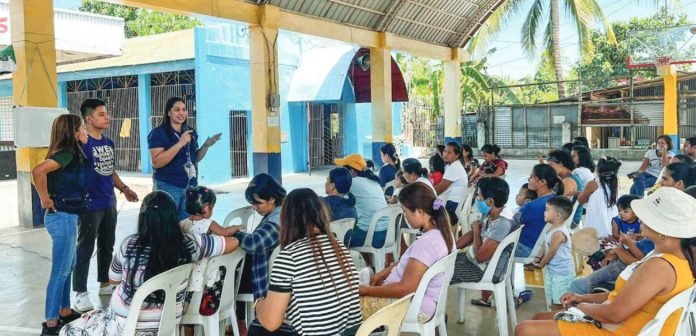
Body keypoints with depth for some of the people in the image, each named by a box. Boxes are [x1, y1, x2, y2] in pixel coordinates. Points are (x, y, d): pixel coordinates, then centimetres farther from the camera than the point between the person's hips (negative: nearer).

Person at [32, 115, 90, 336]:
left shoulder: (71, 153, 10)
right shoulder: (67, 153, -17)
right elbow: (38, 171, -32)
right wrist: (45, 200, -21)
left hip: (67, 217, 9)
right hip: (62, 217, -9)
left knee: (66, 268, 18)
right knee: (60, 271, -3)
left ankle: (65, 313, 30)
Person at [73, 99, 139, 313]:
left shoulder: (109, 143, 13)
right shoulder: (82, 144, -13)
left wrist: (124, 188, 15)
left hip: (109, 203, 8)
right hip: (90, 205, -8)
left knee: (108, 246, 17)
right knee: (85, 249, -4)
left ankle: (105, 283, 31)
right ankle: (81, 294, 2)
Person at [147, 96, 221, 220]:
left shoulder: (191, 132, 9)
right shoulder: (158, 133, -8)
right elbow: (157, 162, -19)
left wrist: (206, 145, 1)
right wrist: (180, 143, -24)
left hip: (190, 186, 5)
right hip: (168, 187, -5)